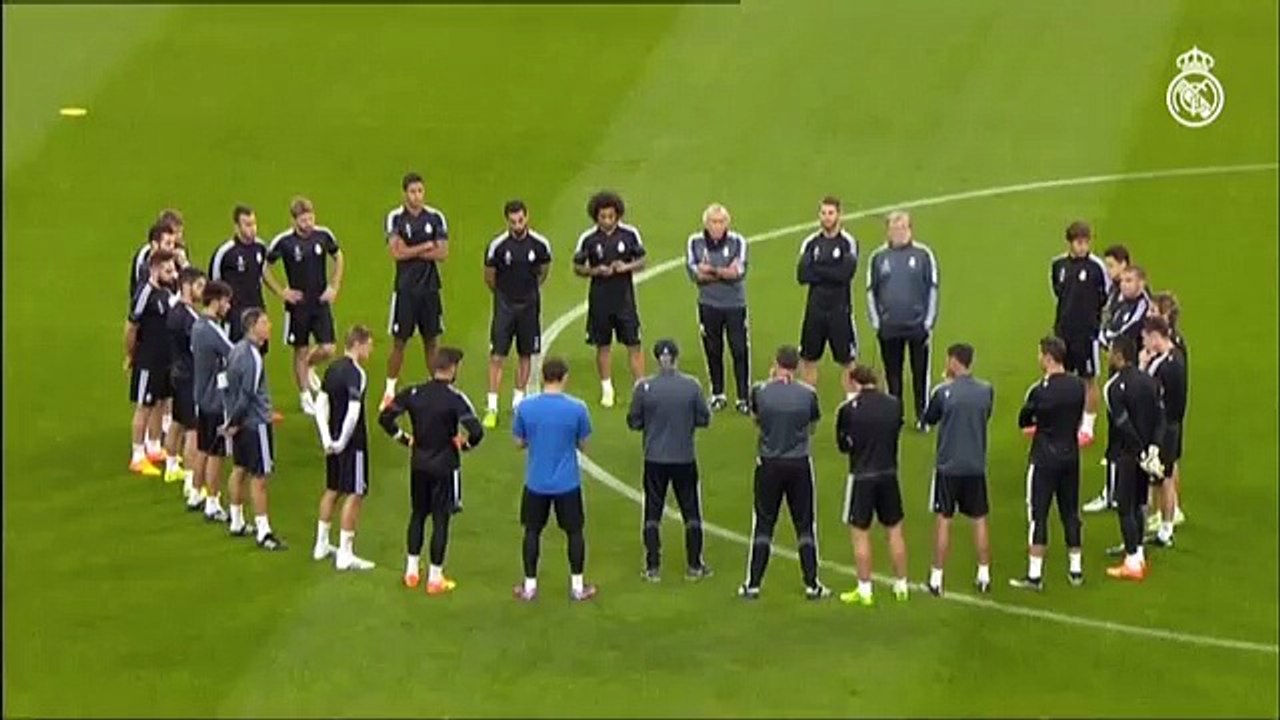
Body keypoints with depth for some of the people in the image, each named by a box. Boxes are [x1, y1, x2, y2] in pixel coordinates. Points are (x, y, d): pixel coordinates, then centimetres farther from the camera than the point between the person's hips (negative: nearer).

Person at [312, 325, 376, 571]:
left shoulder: (333, 368, 8)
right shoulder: (356, 374, -18)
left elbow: (320, 405, 8)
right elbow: (353, 413, -27)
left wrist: (327, 438, 4)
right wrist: (343, 441, -16)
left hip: (334, 442, 9)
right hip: (352, 443, -9)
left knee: (333, 490, 21)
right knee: (354, 495, -2)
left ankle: (322, 544, 31)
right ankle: (345, 555, 0)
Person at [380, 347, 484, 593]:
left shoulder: (414, 393, -3)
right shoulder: (455, 399, -17)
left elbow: (385, 418, -2)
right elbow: (476, 432, -25)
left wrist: (404, 439, 8)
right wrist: (464, 444, -5)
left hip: (419, 464, 4)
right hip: (445, 467, -4)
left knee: (418, 514, 19)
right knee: (441, 519, 4)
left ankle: (412, 570, 24)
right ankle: (435, 577, 8)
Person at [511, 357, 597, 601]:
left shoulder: (525, 407, -9)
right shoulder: (577, 408, -13)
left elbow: (519, 443, 1)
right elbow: (583, 445, -1)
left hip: (536, 482, 1)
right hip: (567, 483, -1)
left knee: (532, 531, 15)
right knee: (574, 531, 13)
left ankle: (529, 586, 19)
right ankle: (577, 587, 18)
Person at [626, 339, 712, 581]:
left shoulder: (644, 387, -10)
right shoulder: (691, 386, -9)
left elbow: (634, 422, -4)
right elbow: (704, 419, -2)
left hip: (655, 459, 0)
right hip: (685, 459, 0)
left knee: (652, 514, 10)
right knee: (691, 513, 13)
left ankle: (653, 568, 11)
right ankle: (694, 566, 17)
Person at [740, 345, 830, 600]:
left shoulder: (760, 391, -8)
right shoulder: (807, 393, -8)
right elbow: (813, 426, 7)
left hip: (768, 464, 0)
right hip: (799, 464, 0)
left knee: (763, 525, 8)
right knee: (805, 525, 9)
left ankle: (753, 584, 9)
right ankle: (812, 584, 11)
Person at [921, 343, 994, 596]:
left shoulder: (944, 392, -14)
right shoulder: (986, 390, -3)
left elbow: (929, 419, 3)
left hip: (948, 466, -3)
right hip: (976, 466, 3)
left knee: (943, 520, 5)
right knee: (979, 520, 11)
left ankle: (937, 578, 8)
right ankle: (984, 576, 15)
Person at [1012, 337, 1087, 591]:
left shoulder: (1040, 390, -17)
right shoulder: (1078, 386, -1)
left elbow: (1023, 421, -5)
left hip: (1045, 459, -6)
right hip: (1071, 456, 6)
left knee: (1038, 515, -1)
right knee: (1070, 513, 15)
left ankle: (1034, 575, 0)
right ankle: (1075, 569, 22)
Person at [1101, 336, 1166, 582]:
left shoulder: (1115, 387, -17)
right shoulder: (1149, 381, 5)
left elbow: (1124, 426, -22)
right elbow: (1160, 417, 1)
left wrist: (1142, 455, -16)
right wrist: (1153, 450, -5)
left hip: (1124, 455, -7)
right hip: (1142, 453, 7)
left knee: (1125, 508, 0)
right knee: (1137, 505, 17)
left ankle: (1132, 563, 2)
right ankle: (1139, 556, 24)